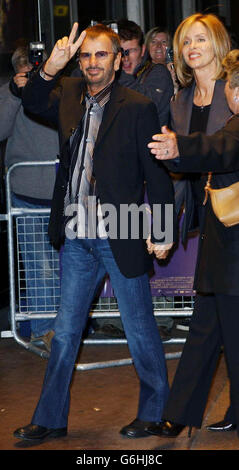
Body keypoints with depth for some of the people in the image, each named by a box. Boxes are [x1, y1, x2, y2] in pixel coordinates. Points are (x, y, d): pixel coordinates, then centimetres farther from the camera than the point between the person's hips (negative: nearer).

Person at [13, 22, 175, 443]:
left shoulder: (138, 108, -8)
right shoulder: (69, 95, 6)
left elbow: (157, 173, -7)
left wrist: (161, 232, -9)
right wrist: (49, 70, -13)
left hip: (120, 237, -5)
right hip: (76, 237, 5)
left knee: (140, 330, 8)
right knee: (64, 332, 12)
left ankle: (153, 412, 25)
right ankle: (50, 419, 22)